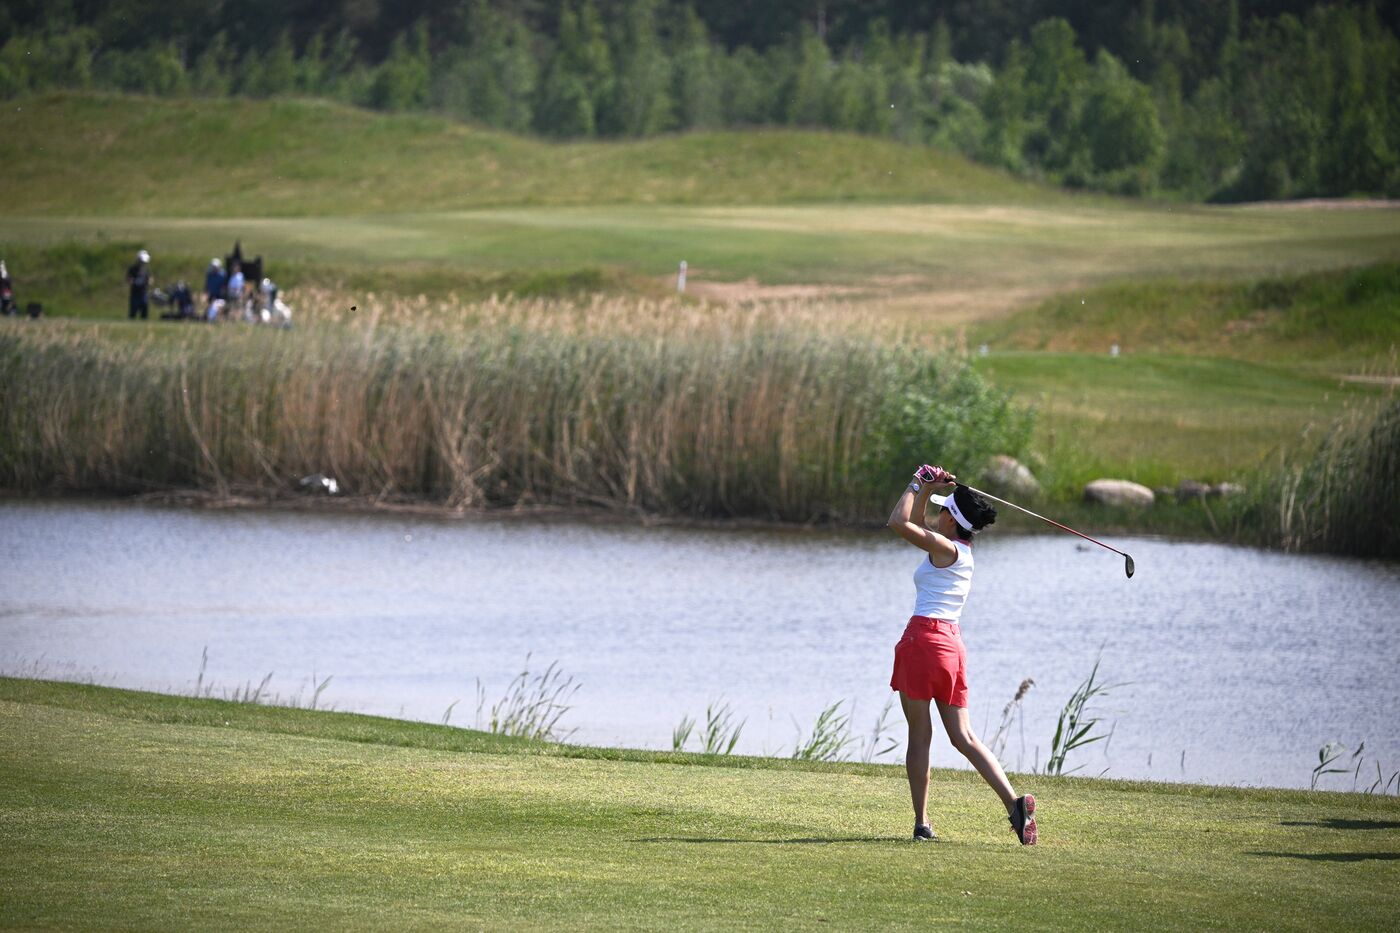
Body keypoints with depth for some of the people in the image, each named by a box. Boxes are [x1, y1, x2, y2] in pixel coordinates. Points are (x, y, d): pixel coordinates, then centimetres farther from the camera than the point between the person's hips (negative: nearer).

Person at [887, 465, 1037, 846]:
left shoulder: (945, 548, -7)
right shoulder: (960, 549, 18)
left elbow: (899, 523, -11)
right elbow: (916, 522, 30)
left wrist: (918, 486, 1)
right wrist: (928, 489, 18)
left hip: (925, 638, -8)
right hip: (952, 643, 8)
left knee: (919, 735, -3)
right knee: (963, 736, 4)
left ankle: (922, 823, -3)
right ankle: (1013, 801, -11)